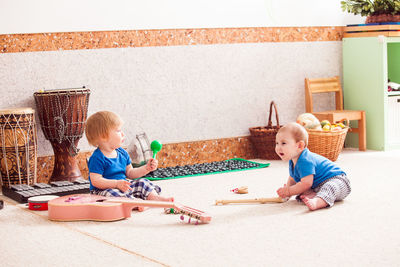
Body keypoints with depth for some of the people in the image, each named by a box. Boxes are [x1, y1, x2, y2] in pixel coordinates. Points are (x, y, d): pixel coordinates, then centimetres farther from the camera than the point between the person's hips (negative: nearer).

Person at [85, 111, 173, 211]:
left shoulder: (122, 153, 9)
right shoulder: (97, 158, -16)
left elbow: (130, 173, 17)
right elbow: (96, 181, -22)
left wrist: (146, 168, 4)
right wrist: (117, 183, -31)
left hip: (122, 186, 8)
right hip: (103, 190, -8)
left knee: (142, 183, -3)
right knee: (112, 193, -38)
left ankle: (154, 197, -24)